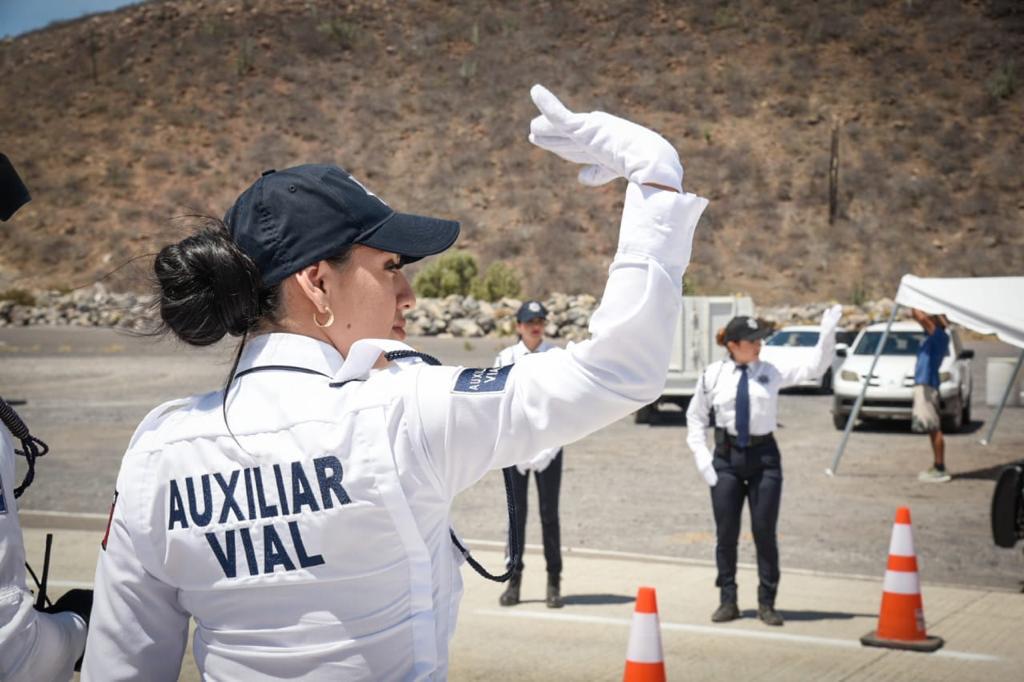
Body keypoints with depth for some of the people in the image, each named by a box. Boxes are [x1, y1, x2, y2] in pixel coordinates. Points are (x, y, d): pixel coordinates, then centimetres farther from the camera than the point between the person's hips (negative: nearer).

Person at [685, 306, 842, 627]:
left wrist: (827, 334, -16)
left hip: (763, 456, 0)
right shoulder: (713, 375, -2)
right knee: (726, 533, 7)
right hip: (726, 457, 0)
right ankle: (727, 601, 20)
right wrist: (702, 457, -1)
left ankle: (766, 603, 16)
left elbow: (814, 366, -3)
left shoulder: (772, 372, -1)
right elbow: (696, 417, 6)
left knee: (765, 532, 4)